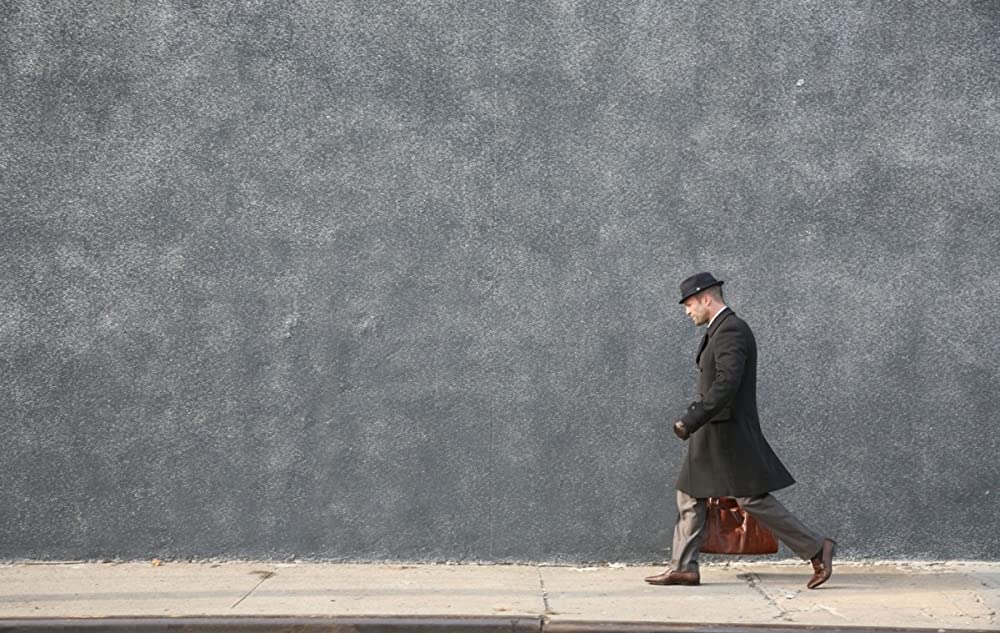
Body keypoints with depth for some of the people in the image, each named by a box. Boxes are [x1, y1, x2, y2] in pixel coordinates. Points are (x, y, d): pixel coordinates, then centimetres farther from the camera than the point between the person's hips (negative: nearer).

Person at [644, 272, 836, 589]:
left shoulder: (731, 329, -17)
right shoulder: (722, 330, 15)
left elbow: (727, 384, -27)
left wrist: (691, 420, -29)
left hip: (727, 430, -10)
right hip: (713, 432, 10)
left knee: (753, 499, -7)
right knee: (690, 496, 9)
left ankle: (816, 549, 2)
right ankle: (683, 568, 11)